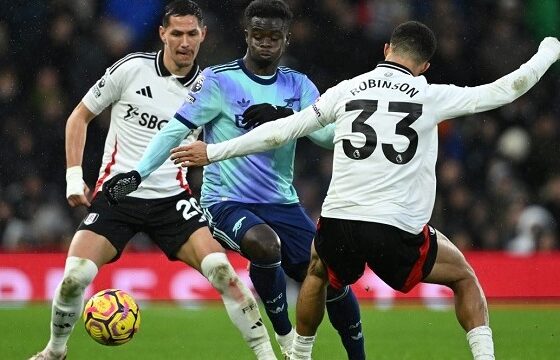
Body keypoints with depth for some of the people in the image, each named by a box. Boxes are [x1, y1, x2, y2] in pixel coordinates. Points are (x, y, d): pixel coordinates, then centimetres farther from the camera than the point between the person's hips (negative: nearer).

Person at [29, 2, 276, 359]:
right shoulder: (131, 69, -4)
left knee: (219, 268, -20)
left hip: (172, 197, 1)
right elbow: (79, 116, 5)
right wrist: (74, 175, -1)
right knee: (74, 278, -14)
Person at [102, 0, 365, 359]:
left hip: (282, 204, 5)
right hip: (227, 202, -5)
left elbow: (329, 134, -5)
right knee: (263, 243, -36)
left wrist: (284, 115, -21)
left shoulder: (298, 86, 7)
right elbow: (176, 130, -5)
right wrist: (137, 174, -14)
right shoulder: (219, 80, -5)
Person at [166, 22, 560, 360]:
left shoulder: (346, 91, 9)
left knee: (317, 271, 36)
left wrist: (214, 152, 23)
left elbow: (281, 130, 13)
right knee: (465, 277, 22)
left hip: (339, 222, 2)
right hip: (398, 232, -2)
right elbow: (505, 89, 8)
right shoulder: (431, 97, 2)